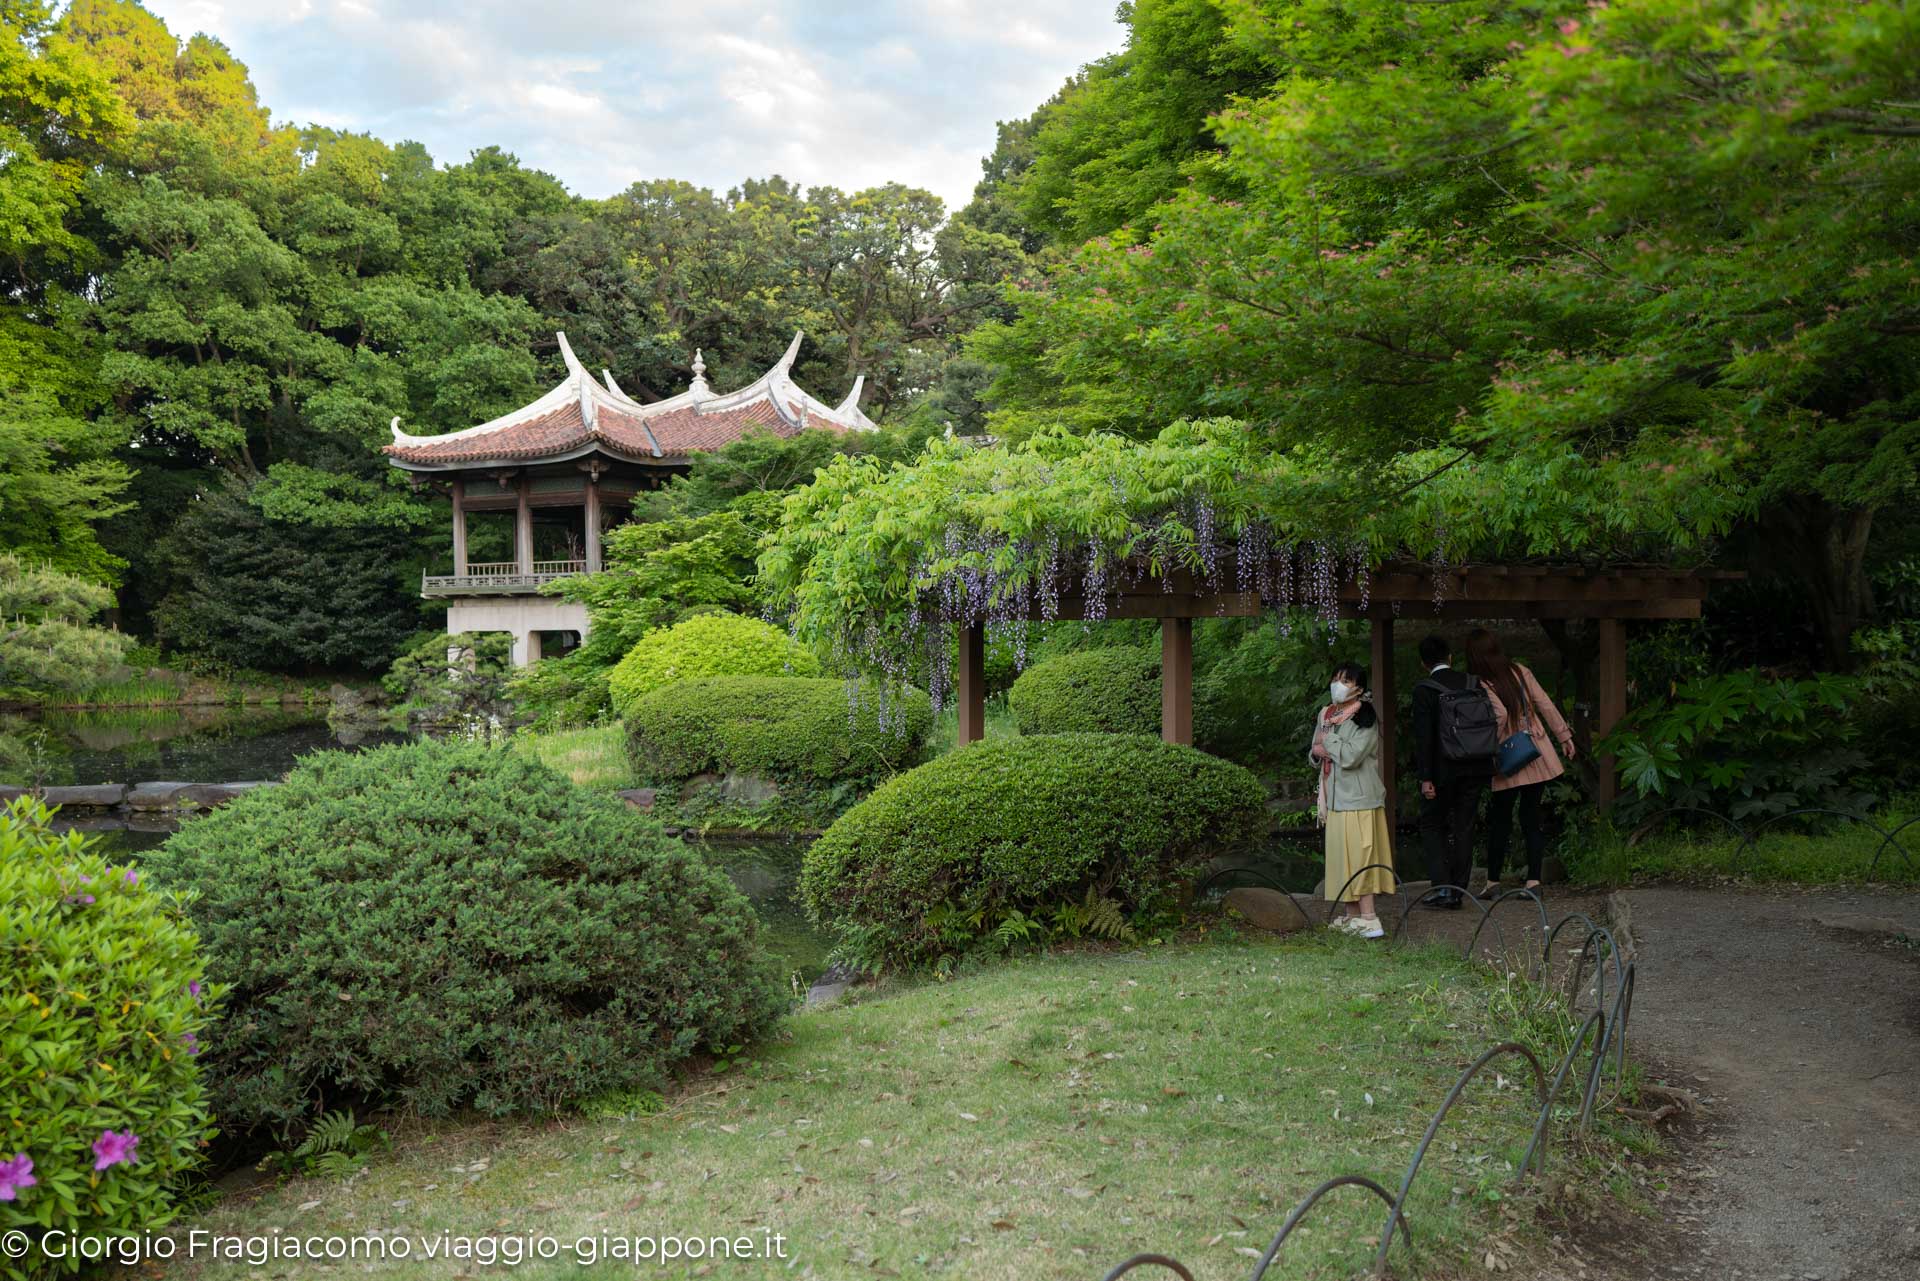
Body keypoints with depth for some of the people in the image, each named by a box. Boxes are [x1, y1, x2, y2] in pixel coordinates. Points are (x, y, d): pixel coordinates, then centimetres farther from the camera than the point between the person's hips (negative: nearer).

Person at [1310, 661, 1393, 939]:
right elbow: (1315, 756, 21)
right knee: (1342, 856, 10)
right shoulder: (1326, 714, 13)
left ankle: (1368, 918, -7)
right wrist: (1317, 752, -2)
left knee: (1359, 856, -9)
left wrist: (1328, 740, -8)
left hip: (1359, 798, -8)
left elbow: (1350, 756, -22)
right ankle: (1352, 915, 18)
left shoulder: (1365, 717, -11)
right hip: (1335, 798, 8)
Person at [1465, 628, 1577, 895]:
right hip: (1539, 757, 4)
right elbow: (1546, 705, 5)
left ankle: (1493, 880, 14)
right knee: (1532, 817, 9)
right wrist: (1564, 736, 13)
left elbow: (1499, 715, -24)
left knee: (1499, 820, 9)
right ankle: (1533, 879, 5)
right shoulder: (1520, 671, 2)